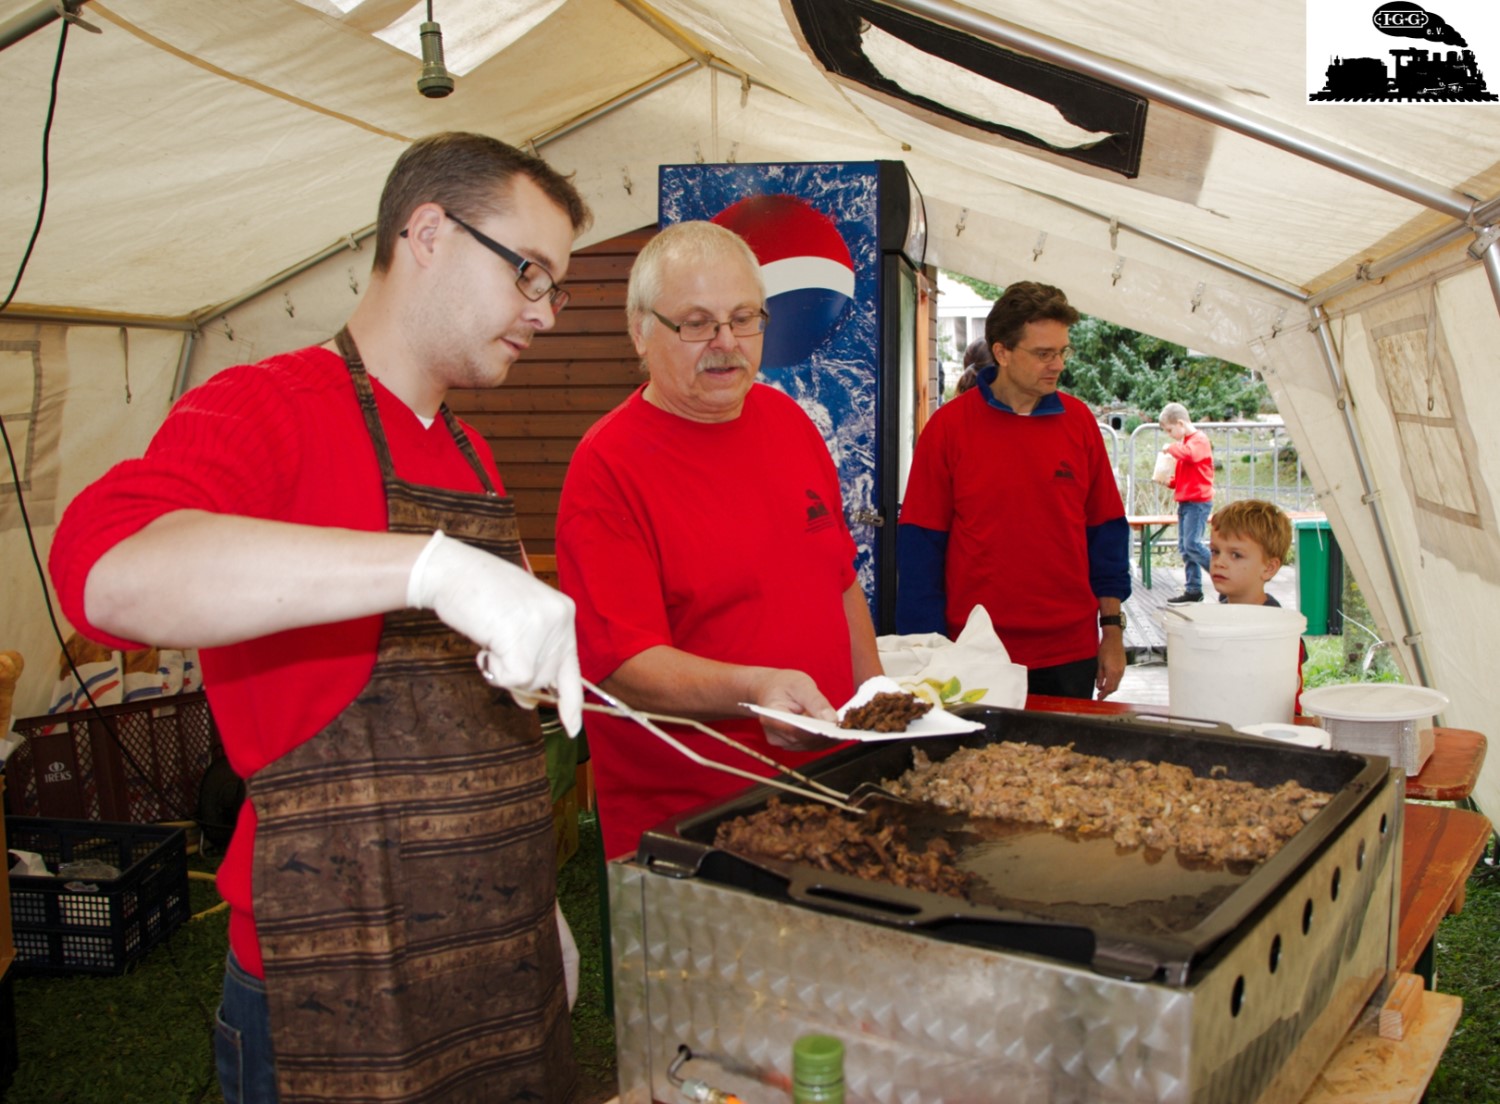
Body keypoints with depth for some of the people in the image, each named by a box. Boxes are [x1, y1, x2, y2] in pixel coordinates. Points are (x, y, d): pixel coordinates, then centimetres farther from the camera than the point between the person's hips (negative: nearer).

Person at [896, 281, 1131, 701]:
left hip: (1071, 654, 3)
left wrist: (1112, 627, 7)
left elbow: (1106, 529, 9)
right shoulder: (949, 426, -6)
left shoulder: (1078, 421, 3)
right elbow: (920, 543, -4)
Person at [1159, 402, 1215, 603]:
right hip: (1185, 501, 10)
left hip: (1198, 501, -10)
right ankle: (1193, 589, 11)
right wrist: (1170, 481, 9)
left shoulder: (1199, 439, -9)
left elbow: (1189, 454, -32)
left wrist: (1171, 447, -16)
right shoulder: (1187, 442, 20)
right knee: (1184, 547, 8)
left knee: (1192, 544, -15)